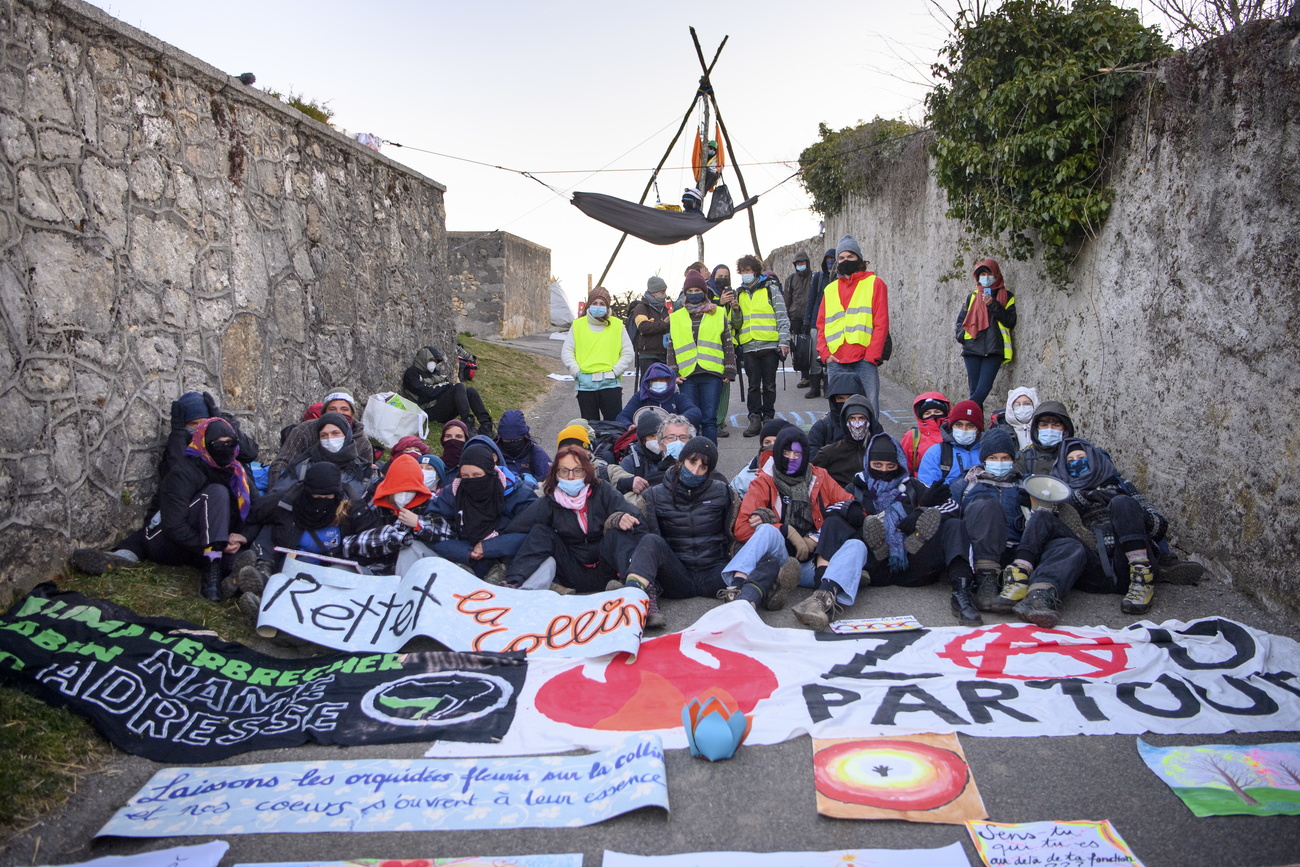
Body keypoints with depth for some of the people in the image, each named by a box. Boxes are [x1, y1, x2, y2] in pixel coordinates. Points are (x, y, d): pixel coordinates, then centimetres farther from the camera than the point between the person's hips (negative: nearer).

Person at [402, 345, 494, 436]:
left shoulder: (436, 371, 27)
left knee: (471, 390, -16)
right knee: (459, 387, -27)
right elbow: (427, 392, -10)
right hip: (432, 411, -7)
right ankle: (468, 424, -44)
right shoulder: (411, 373, 4)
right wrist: (449, 385, -6)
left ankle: (486, 424, -29)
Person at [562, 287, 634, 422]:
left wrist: (614, 372, -5)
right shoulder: (577, 325, 10)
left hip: (610, 383, -1)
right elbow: (566, 352, 10)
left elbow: (628, 353, 7)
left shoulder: (617, 325, 8)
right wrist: (576, 372, -3)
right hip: (585, 384, 1)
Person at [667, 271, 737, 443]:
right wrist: (673, 372, 4)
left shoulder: (718, 315, 10)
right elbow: (671, 348, 14)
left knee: (709, 419, 0)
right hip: (687, 376, 1)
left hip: (712, 374, -1)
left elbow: (727, 344, 10)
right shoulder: (676, 317, 14)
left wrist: (729, 371, 2)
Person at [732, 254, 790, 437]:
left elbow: (782, 317, 0)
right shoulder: (740, 293, 15)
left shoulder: (770, 288, 3)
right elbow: (737, 324, 17)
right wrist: (735, 311, -3)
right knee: (753, 385, 2)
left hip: (769, 345, -3)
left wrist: (784, 341, -8)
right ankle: (755, 419, 6)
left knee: (769, 384, 4)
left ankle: (768, 418, 13)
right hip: (748, 347, 3)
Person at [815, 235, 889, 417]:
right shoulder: (830, 289, 18)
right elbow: (821, 324, 15)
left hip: (865, 361, -3)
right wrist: (824, 353, 0)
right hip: (835, 362, 4)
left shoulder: (874, 283, 6)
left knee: (868, 410, -4)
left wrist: (872, 355, -10)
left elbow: (881, 323, -1)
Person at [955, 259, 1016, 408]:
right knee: (975, 390, -1)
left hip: (994, 350, -2)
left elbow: (1010, 321, -1)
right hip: (972, 350, 2)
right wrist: (962, 336, 0)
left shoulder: (1006, 296, 10)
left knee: (982, 390, -16)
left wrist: (993, 305, -9)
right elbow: (961, 321, 20)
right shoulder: (972, 297, 17)